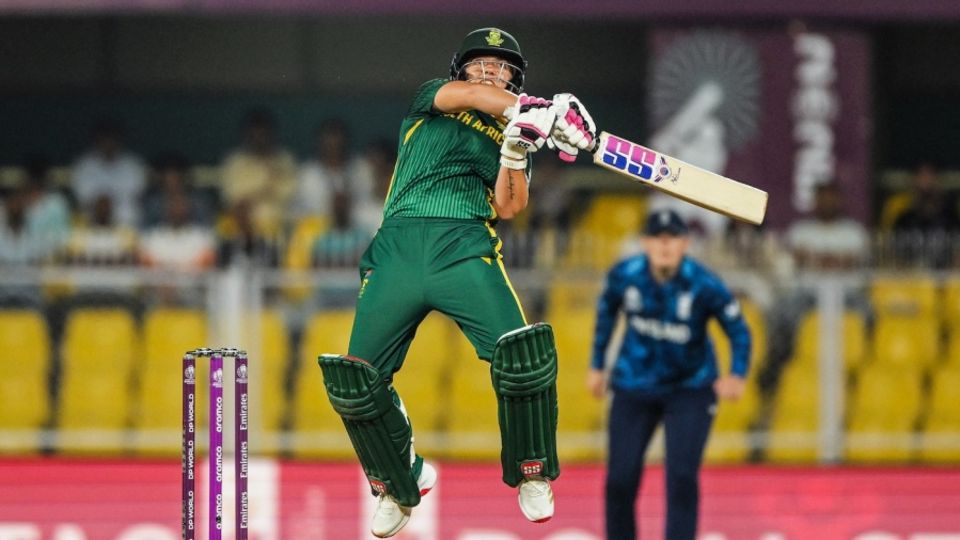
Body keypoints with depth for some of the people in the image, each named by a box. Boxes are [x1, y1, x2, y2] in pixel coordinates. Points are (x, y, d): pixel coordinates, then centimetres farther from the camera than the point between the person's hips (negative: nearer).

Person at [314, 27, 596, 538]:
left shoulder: (509, 136, 24)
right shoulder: (429, 99, 21)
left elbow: (507, 208, 9)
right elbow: (465, 95, -3)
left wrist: (517, 153, -8)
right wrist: (532, 108, -17)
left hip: (466, 247, 0)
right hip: (399, 245, 0)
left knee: (522, 356, -23)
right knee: (355, 380, -9)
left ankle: (530, 478, 0)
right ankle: (399, 488, 15)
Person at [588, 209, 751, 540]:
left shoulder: (704, 285, -22)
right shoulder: (625, 275, -15)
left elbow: (738, 330, -14)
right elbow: (607, 310, 6)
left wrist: (737, 374, -32)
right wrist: (597, 365, 9)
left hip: (691, 390, -2)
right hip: (634, 387, 2)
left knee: (682, 478, -14)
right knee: (620, 480, 1)